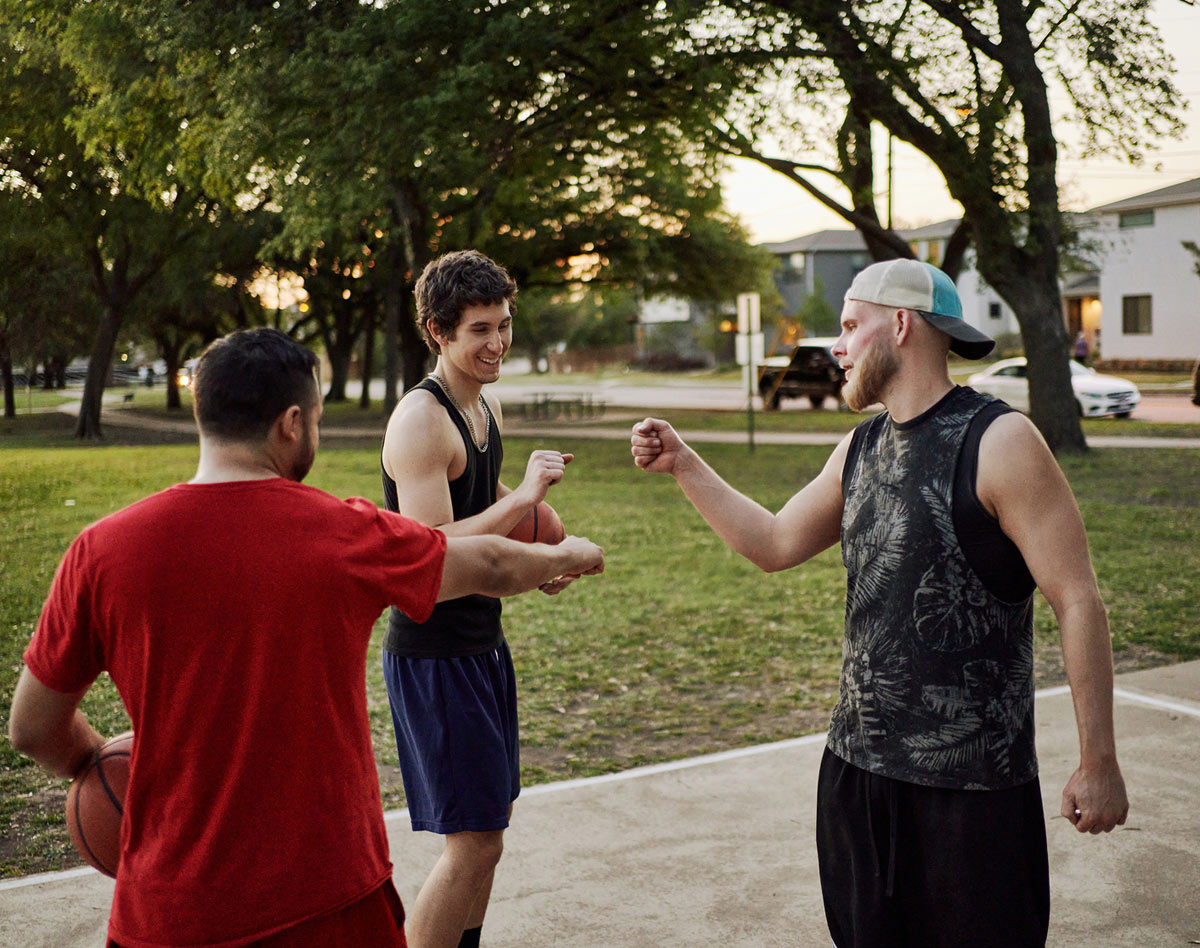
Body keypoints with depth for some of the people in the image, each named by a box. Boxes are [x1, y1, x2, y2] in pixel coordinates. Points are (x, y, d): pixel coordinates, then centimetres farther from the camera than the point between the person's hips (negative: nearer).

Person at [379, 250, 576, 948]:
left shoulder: (487, 406, 8)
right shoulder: (421, 420, -20)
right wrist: (525, 496, -27)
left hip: (484, 643, 10)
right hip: (433, 653, -9)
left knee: (492, 818, 19)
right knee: (474, 840, -6)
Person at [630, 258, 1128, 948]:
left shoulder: (998, 442, -14)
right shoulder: (860, 450, 9)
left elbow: (1078, 600, -15)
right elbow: (775, 543, 20)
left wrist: (1100, 763, -14)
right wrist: (682, 463, 14)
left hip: (973, 783, -7)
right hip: (857, 768, 7)